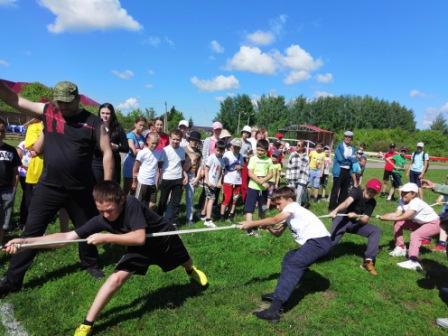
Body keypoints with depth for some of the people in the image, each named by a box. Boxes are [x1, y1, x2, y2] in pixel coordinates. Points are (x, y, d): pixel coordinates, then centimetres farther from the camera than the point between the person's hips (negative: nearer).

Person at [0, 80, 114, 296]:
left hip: (81, 190, -1)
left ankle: (90, 264, 40)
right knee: (32, 232, 5)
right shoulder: (47, 111, 0)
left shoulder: (93, 122, -8)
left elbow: (107, 153, -8)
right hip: (48, 187, 2)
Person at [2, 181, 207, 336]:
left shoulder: (131, 205, -41)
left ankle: (191, 270, 64)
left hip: (163, 238, -2)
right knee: (117, 277, -18)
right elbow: (67, 237, -29)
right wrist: (25, 241, -37)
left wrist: (106, 238, -45)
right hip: (140, 246, 2)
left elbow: (140, 238, -47)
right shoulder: (101, 220, -27)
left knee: (184, 262, 26)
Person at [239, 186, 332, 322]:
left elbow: (274, 220, -19)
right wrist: (268, 227, 0)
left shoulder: (293, 207, -7)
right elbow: (278, 233, 20)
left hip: (320, 240, -11)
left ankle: (274, 309, -29)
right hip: (314, 241, 11)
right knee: (289, 258, 22)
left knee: (293, 265, -21)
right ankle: (280, 294, 22)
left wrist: (251, 223, -15)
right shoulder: (288, 216, 21)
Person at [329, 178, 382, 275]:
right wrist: (335, 211, -60)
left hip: (356, 223, 5)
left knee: (376, 231, -16)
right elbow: (347, 202, -41)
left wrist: (356, 216, -34)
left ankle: (368, 261, -17)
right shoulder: (356, 191, -19)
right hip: (343, 219, -5)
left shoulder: (372, 202, -4)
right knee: (332, 241, -27)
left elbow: (365, 220, -12)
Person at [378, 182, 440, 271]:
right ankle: (400, 248, 9)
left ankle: (413, 262, -43)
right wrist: (382, 216, -37)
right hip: (419, 223, 8)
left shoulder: (416, 202, -31)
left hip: (433, 223, -8)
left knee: (415, 235, -32)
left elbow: (405, 216, -40)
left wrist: (386, 218, -41)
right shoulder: (403, 201, -7)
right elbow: (396, 214, -20)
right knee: (398, 224, -3)